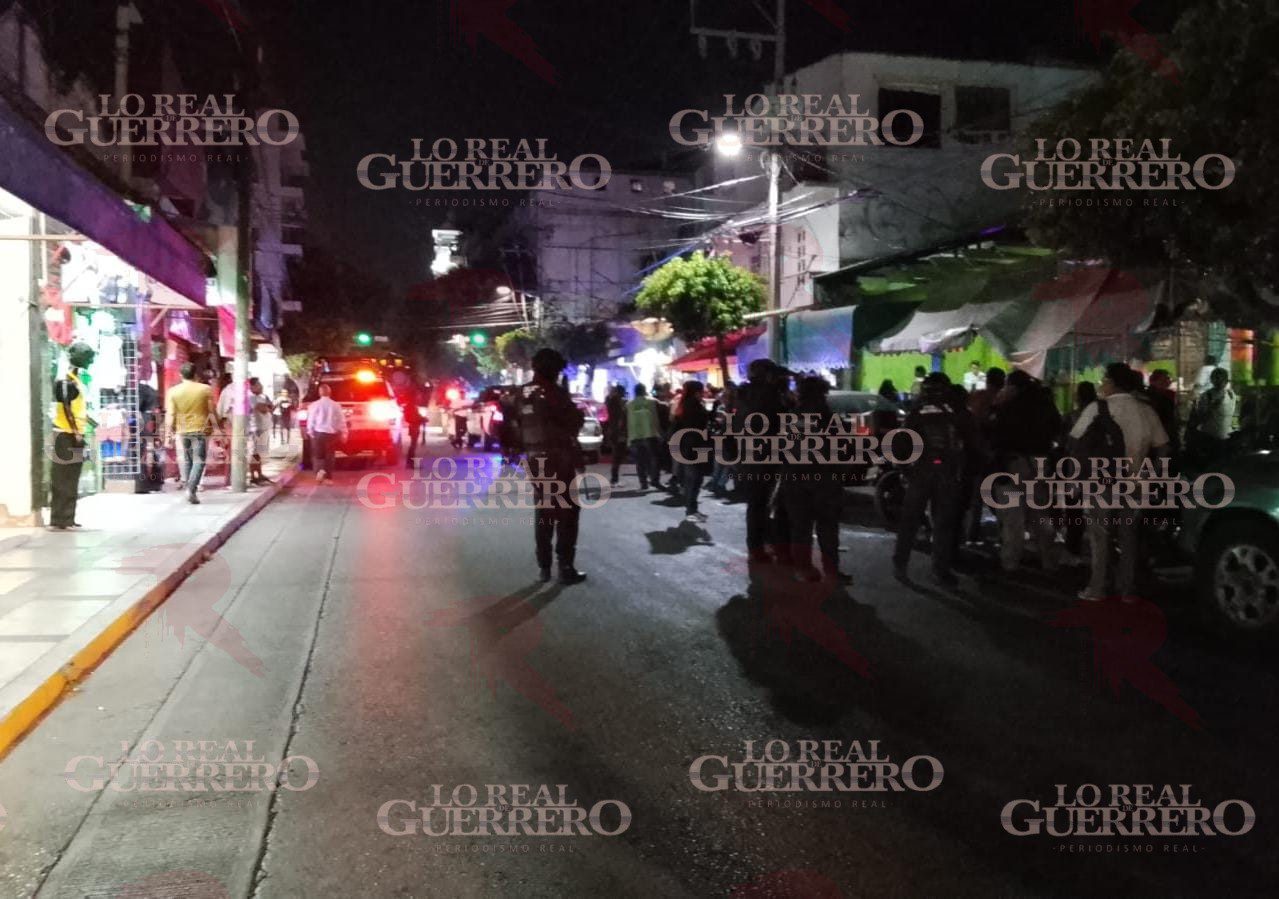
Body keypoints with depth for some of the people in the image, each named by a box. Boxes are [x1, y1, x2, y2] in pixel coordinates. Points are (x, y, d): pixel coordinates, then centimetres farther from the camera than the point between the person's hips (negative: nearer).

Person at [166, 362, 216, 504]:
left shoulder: (173, 391, -3)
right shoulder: (205, 389, -6)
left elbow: (170, 414, -5)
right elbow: (212, 411, -3)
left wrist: (170, 433, 2)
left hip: (182, 430, 2)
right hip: (200, 430, -2)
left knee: (185, 460, 17)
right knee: (199, 461, 2)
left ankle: (187, 486, 18)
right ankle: (191, 489, -10)